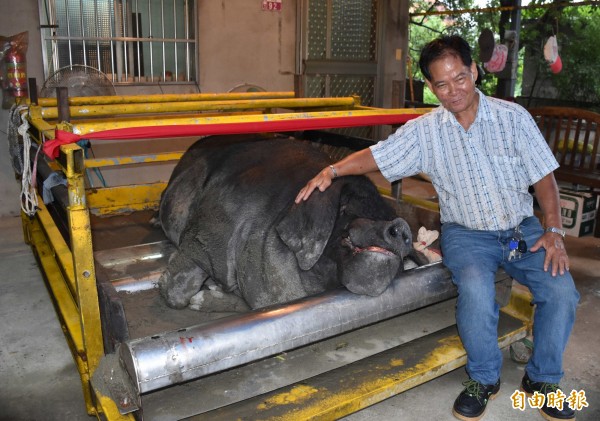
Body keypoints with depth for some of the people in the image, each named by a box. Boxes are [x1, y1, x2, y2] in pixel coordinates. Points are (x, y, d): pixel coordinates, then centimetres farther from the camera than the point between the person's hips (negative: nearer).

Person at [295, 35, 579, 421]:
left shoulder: (513, 116, 0)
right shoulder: (425, 131, 0)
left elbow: (543, 176, 2)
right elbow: (376, 156, -1)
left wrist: (554, 231, -8)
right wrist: (332, 171, -18)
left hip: (523, 229, 2)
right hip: (467, 234, -1)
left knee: (562, 292, -20)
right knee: (476, 292, -31)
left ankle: (542, 378, 9)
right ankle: (484, 379, -2)